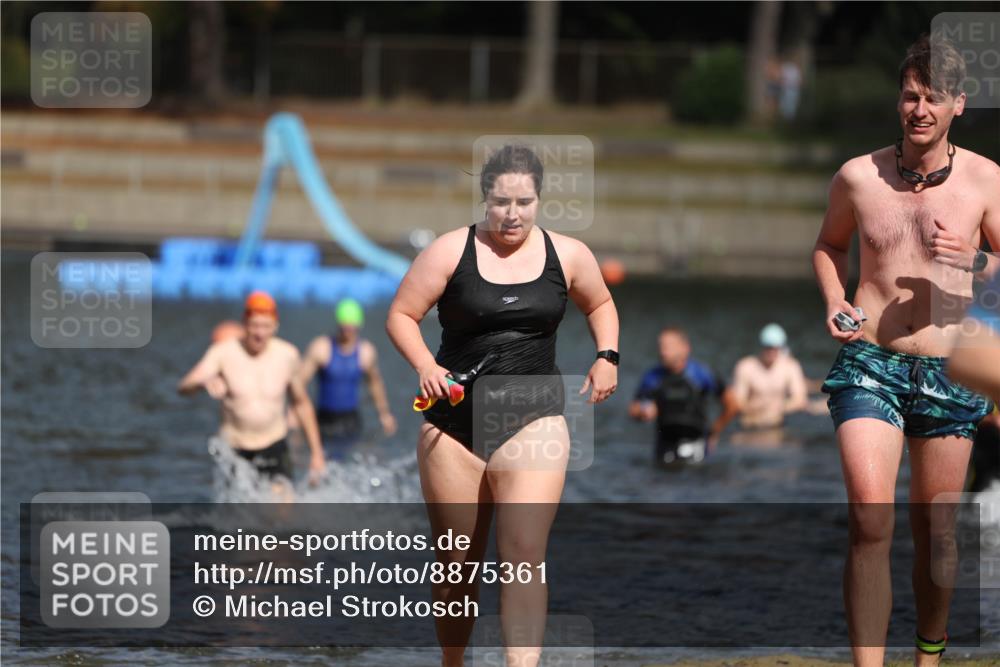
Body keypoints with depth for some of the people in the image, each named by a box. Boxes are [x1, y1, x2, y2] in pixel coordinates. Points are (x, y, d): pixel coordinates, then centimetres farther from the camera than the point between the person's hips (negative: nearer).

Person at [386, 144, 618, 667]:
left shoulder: (568, 255, 4)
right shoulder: (451, 252, -3)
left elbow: (599, 304, 23)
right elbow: (401, 315, -1)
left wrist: (607, 357, 6)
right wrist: (425, 367, -18)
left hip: (533, 418, 0)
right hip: (454, 422, 0)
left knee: (525, 555, -16)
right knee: (456, 561, 9)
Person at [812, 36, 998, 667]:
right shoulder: (858, 177, 2)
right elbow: (830, 243, 21)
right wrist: (835, 301, 3)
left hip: (949, 372, 1)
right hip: (869, 363, -1)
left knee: (935, 531, 10)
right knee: (871, 521, -16)